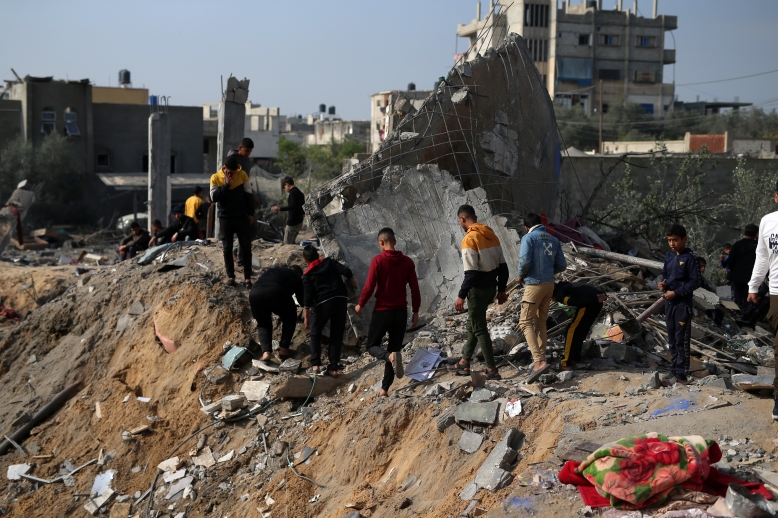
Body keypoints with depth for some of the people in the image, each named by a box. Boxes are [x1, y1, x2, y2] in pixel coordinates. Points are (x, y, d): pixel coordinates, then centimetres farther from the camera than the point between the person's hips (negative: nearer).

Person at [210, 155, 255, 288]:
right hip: (225, 218, 0)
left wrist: (251, 213, 0)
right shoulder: (215, 178, -4)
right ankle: (230, 276, 12)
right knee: (227, 248, 4)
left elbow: (249, 195, 2)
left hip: (242, 217, 0)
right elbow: (214, 197, -13)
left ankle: (247, 277, 4)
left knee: (246, 248, 0)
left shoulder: (243, 175, -2)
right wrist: (226, 185, -19)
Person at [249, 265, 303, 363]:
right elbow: (301, 298, 34)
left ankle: (266, 352, 6)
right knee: (290, 319, 25)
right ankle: (283, 349, 19)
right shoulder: (296, 277, 29)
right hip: (275, 293, -4)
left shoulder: (272, 271, 41)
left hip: (254, 294, 4)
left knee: (263, 324, 25)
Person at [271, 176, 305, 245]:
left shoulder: (293, 193, -15)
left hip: (292, 223, -9)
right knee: (292, 243, 17)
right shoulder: (300, 193, 13)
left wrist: (280, 208, -37)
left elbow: (293, 206, -28)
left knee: (287, 244, -4)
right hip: (299, 222, 9)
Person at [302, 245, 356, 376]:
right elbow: (346, 271, -1)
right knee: (337, 335, 11)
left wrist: (306, 318, -1)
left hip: (323, 303, -3)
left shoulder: (308, 275, 4)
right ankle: (333, 368, 8)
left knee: (315, 333, 16)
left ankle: (315, 365, 5)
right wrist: (353, 283, 17)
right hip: (341, 299, 3)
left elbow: (307, 298, -4)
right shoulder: (329, 262, 12)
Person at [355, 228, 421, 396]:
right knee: (394, 348, 13)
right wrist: (415, 312, 12)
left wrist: (360, 305, 4)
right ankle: (385, 388, 11)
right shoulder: (407, 261, 1)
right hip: (401, 312, 4)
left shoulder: (378, 260, -11)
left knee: (372, 346, 11)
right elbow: (415, 289, 1)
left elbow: (369, 287, -12)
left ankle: (390, 356, -23)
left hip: (382, 311, -4)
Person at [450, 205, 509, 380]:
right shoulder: (491, 235, 8)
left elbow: (471, 272, -22)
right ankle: (464, 363, 28)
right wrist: (501, 289, 18)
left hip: (478, 289, -8)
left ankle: (492, 370, 2)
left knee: (479, 328, 0)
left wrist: (461, 296, -18)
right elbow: (502, 266, 11)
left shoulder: (470, 239, -17)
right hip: (491, 287, 8)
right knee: (473, 324, 19)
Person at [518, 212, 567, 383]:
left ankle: (539, 362, -19)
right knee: (540, 322, 17)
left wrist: (521, 275, -1)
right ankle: (541, 361, 19)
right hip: (549, 284, 7)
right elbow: (562, 265, 9)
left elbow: (524, 260, -19)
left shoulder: (528, 238, -8)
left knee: (525, 322, -5)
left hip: (534, 285, -7)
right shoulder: (554, 240, 10)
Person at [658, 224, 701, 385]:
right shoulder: (669, 256, 7)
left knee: (682, 339, -4)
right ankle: (673, 369, 21)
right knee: (672, 338, 13)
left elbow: (696, 281, -15)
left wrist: (676, 292, -18)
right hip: (669, 301, 7)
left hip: (684, 302, -7)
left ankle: (681, 373, 0)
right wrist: (663, 283, -3)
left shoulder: (690, 258, -13)